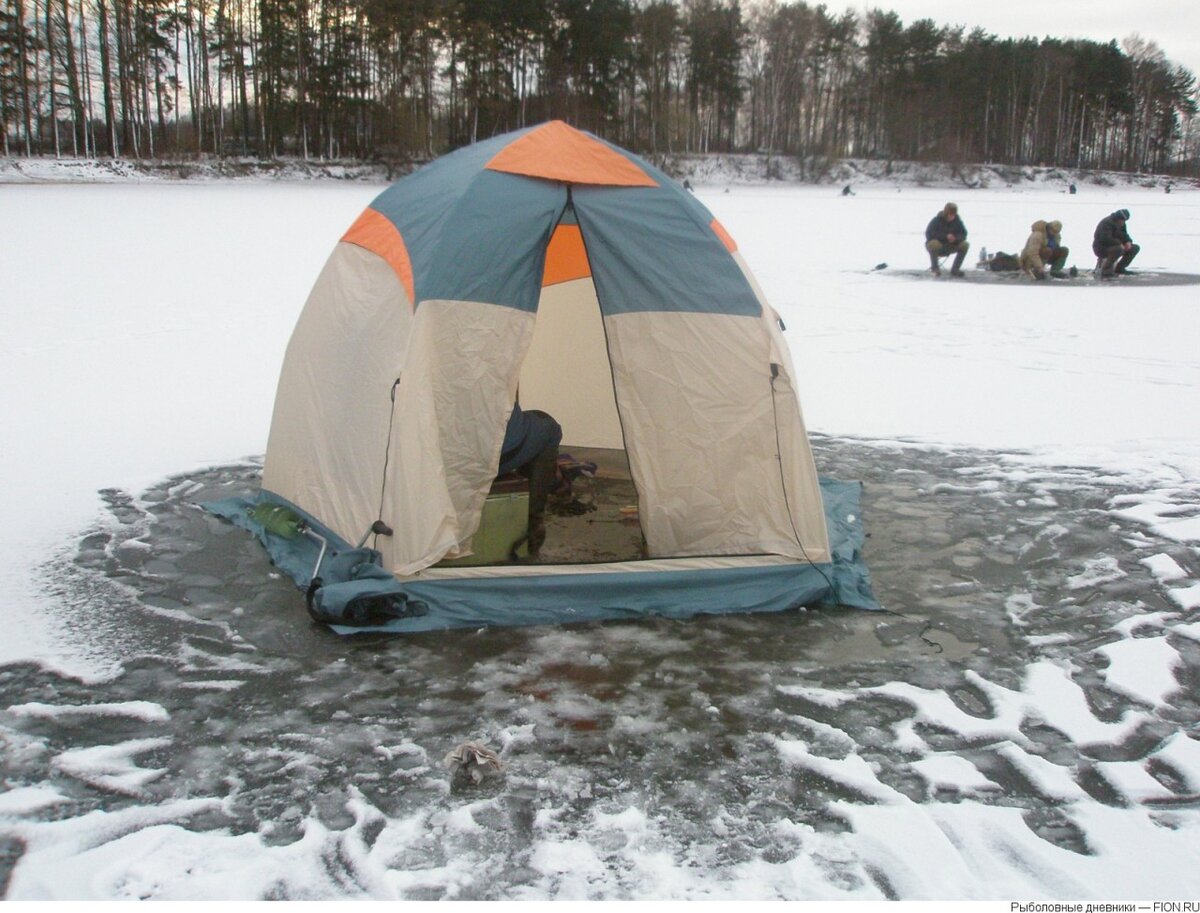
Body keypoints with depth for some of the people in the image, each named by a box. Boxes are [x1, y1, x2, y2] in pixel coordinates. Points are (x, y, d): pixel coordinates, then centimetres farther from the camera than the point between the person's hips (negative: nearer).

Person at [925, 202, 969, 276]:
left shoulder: (957, 221, -4)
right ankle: (934, 267, -14)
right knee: (934, 243, -39)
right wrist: (945, 236, -33)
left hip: (949, 247, 4)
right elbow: (929, 234, -26)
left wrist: (955, 238, -28)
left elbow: (963, 235, -4)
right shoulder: (936, 220, -16)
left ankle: (955, 269, -7)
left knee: (965, 244, -17)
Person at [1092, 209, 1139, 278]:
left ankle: (1119, 268, 11)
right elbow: (1105, 239, -33)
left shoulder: (1121, 223, 6)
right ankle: (1105, 272, -25)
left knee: (1135, 248, 5)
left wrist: (1128, 242, -7)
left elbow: (1124, 235, 16)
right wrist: (1120, 244, -26)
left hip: (1113, 246, 9)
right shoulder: (1107, 223, -23)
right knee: (1118, 249, -38)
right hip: (1101, 248, -9)